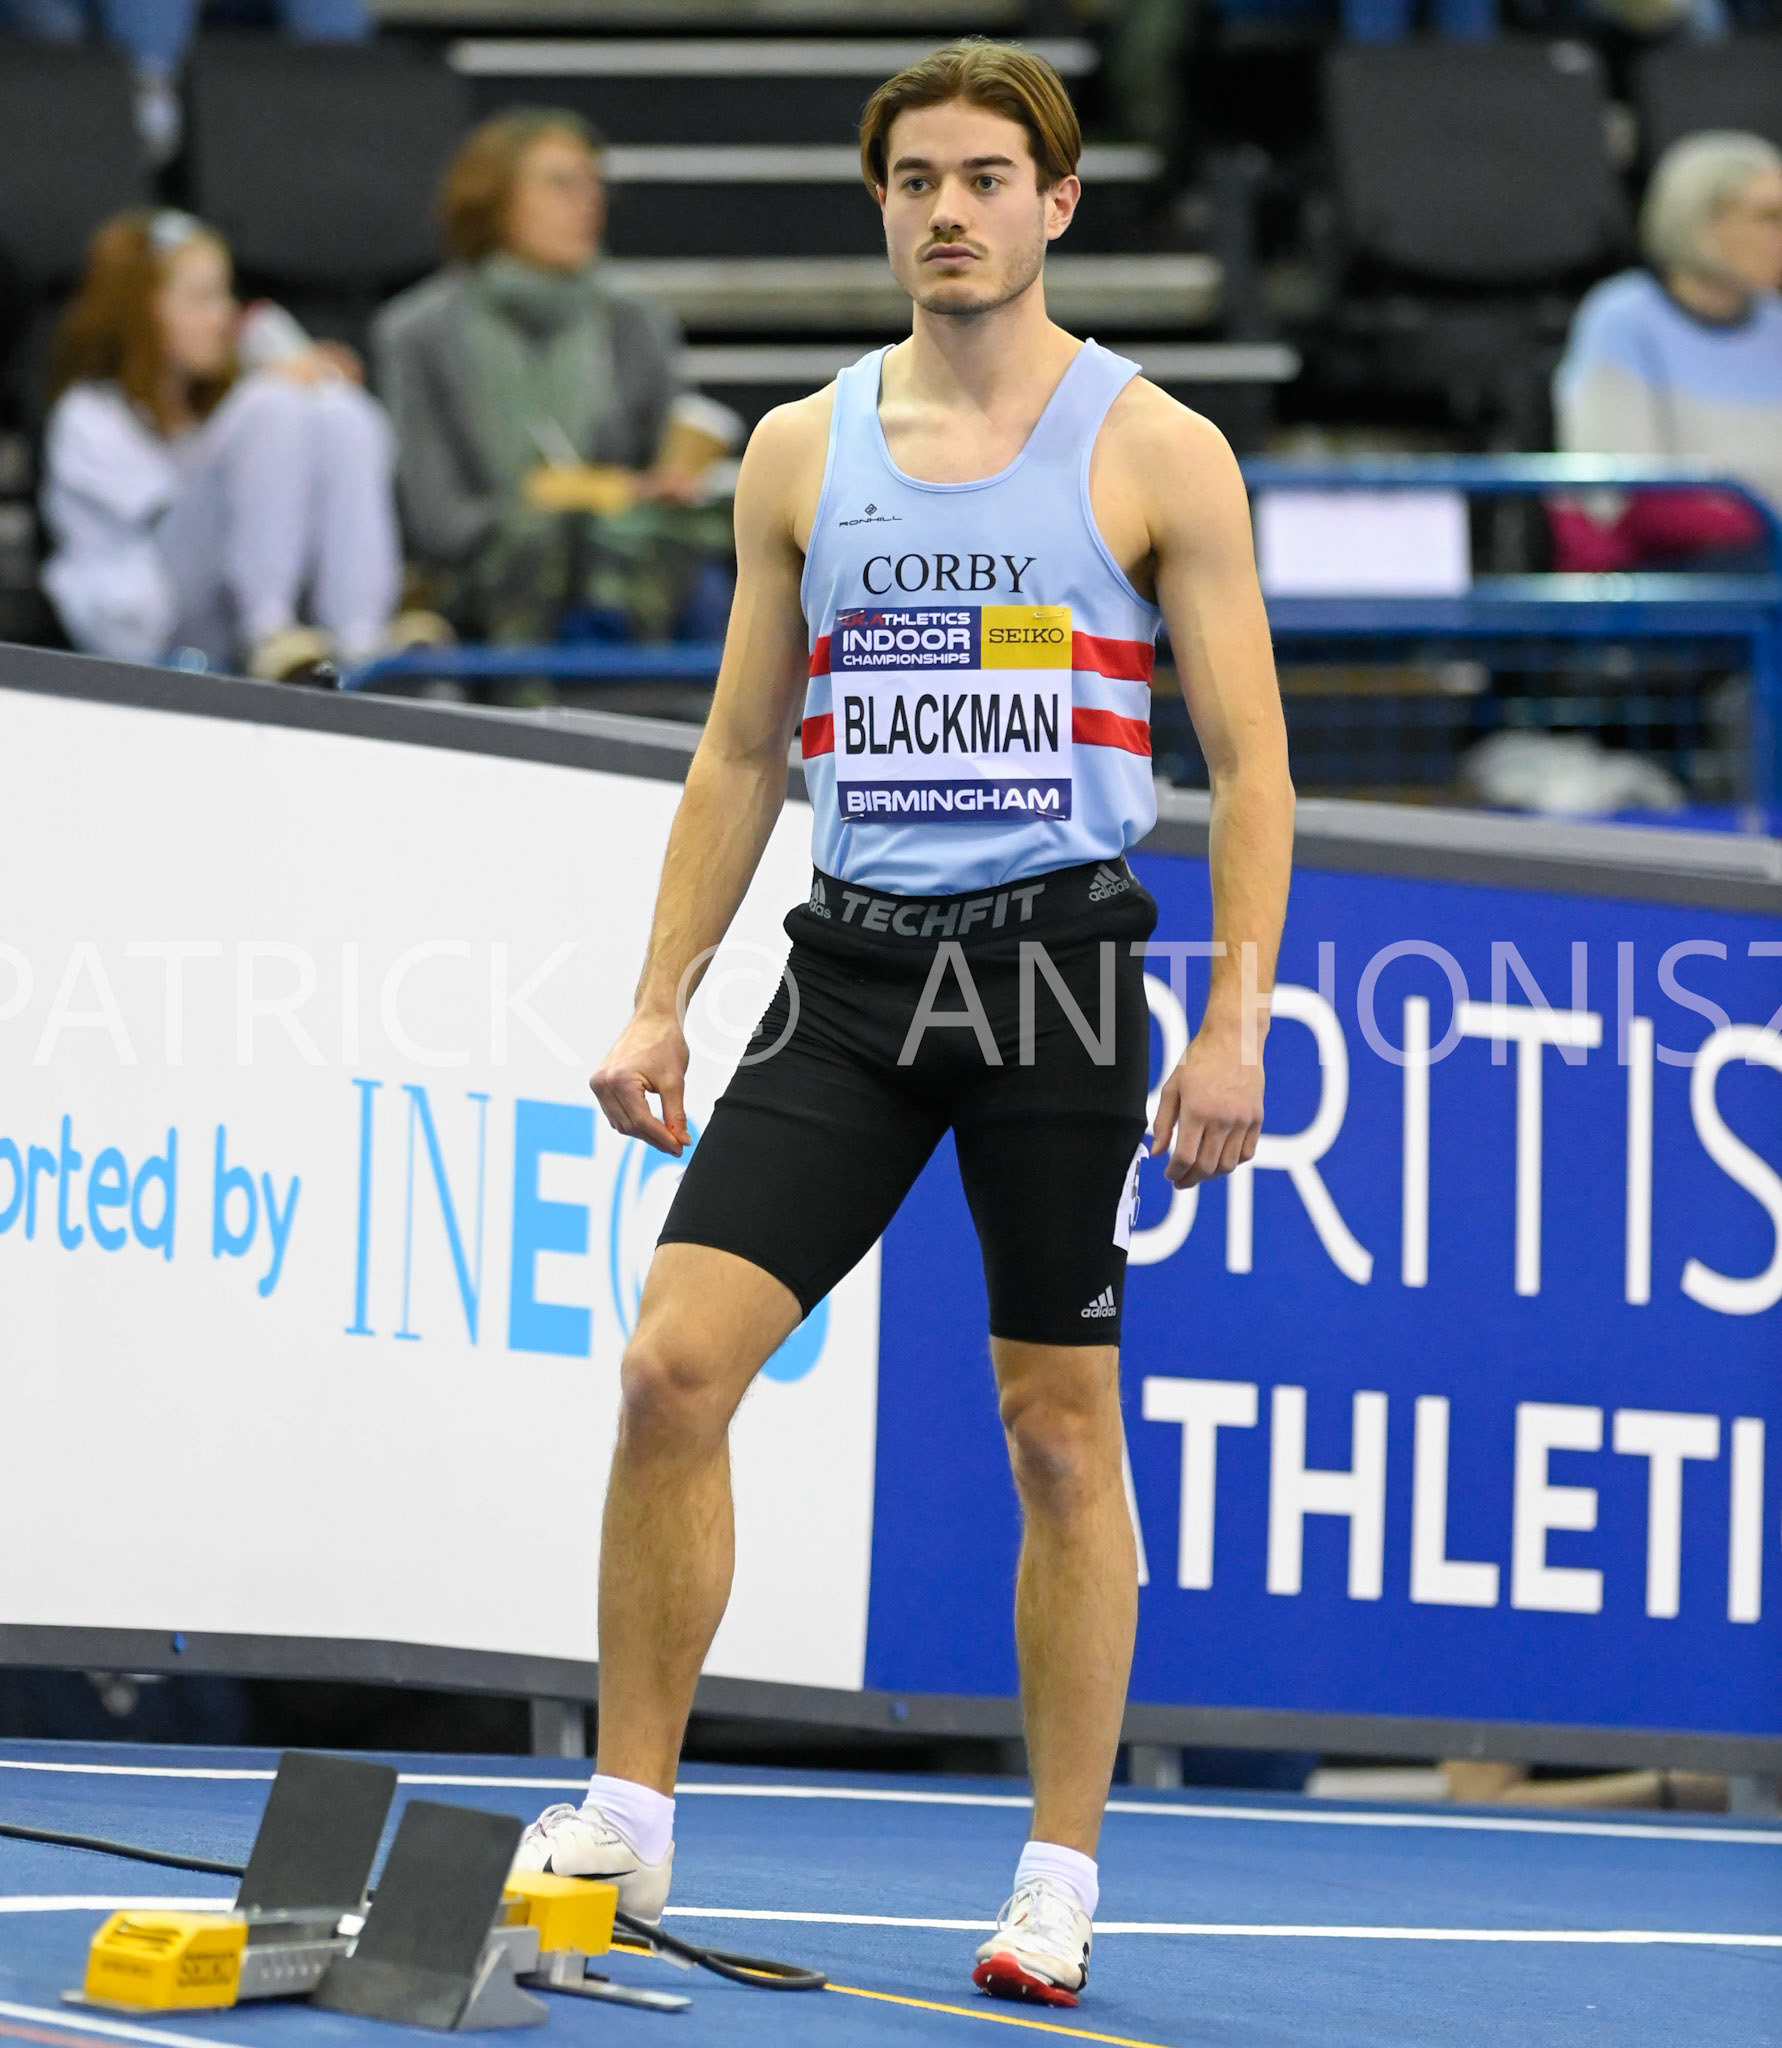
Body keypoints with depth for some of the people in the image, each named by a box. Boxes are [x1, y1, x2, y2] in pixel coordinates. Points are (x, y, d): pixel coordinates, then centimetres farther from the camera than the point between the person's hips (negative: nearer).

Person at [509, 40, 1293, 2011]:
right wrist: (659, 1001, 9)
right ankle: (628, 1814, -1)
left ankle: (1059, 1881, 10)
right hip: (851, 961, 3)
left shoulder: (1154, 452, -1)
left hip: (1056, 959, -3)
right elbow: (744, 750, 15)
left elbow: (1250, 760, -2)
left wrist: (1235, 1022, -10)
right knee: (672, 1365, -10)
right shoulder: (802, 454, 10)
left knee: (1061, 1432, 2)